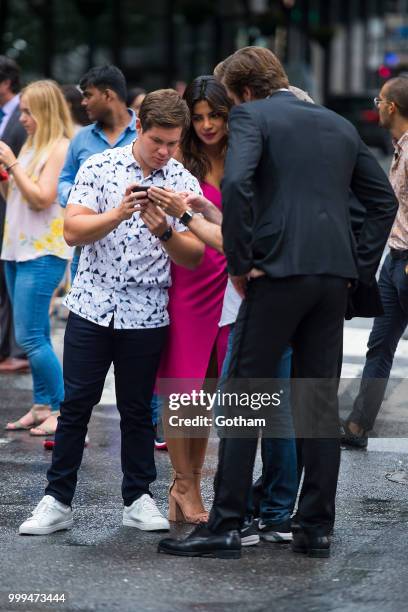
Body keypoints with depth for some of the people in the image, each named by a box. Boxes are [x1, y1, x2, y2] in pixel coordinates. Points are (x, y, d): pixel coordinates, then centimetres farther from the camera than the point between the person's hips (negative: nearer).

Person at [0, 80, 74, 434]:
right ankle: (42, 407, 17)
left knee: (30, 337, -11)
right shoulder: (31, 146, 16)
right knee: (36, 337, 11)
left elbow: (42, 198, -17)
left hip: (44, 254, -9)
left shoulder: (60, 148, -10)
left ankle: (64, 410, -4)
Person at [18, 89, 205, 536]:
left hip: (147, 314, 1)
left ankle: (138, 499, 20)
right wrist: (117, 215, -28)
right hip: (92, 306, -1)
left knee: (137, 409, 9)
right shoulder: (99, 167, -2)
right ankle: (57, 500, 10)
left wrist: (164, 232, -22)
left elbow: (193, 257, -3)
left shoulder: (183, 182, 0)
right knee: (75, 405, 3)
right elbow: (73, 231, -12)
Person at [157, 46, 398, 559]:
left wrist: (240, 263, -10)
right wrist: (360, 268, 17)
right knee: (320, 402, 9)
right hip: (334, 276, 6)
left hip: (279, 270, -5)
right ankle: (316, 528, 11)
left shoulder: (251, 116, 1)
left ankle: (224, 526, 0)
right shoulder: (341, 126, 19)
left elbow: (236, 184, -17)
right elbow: (383, 200, 19)